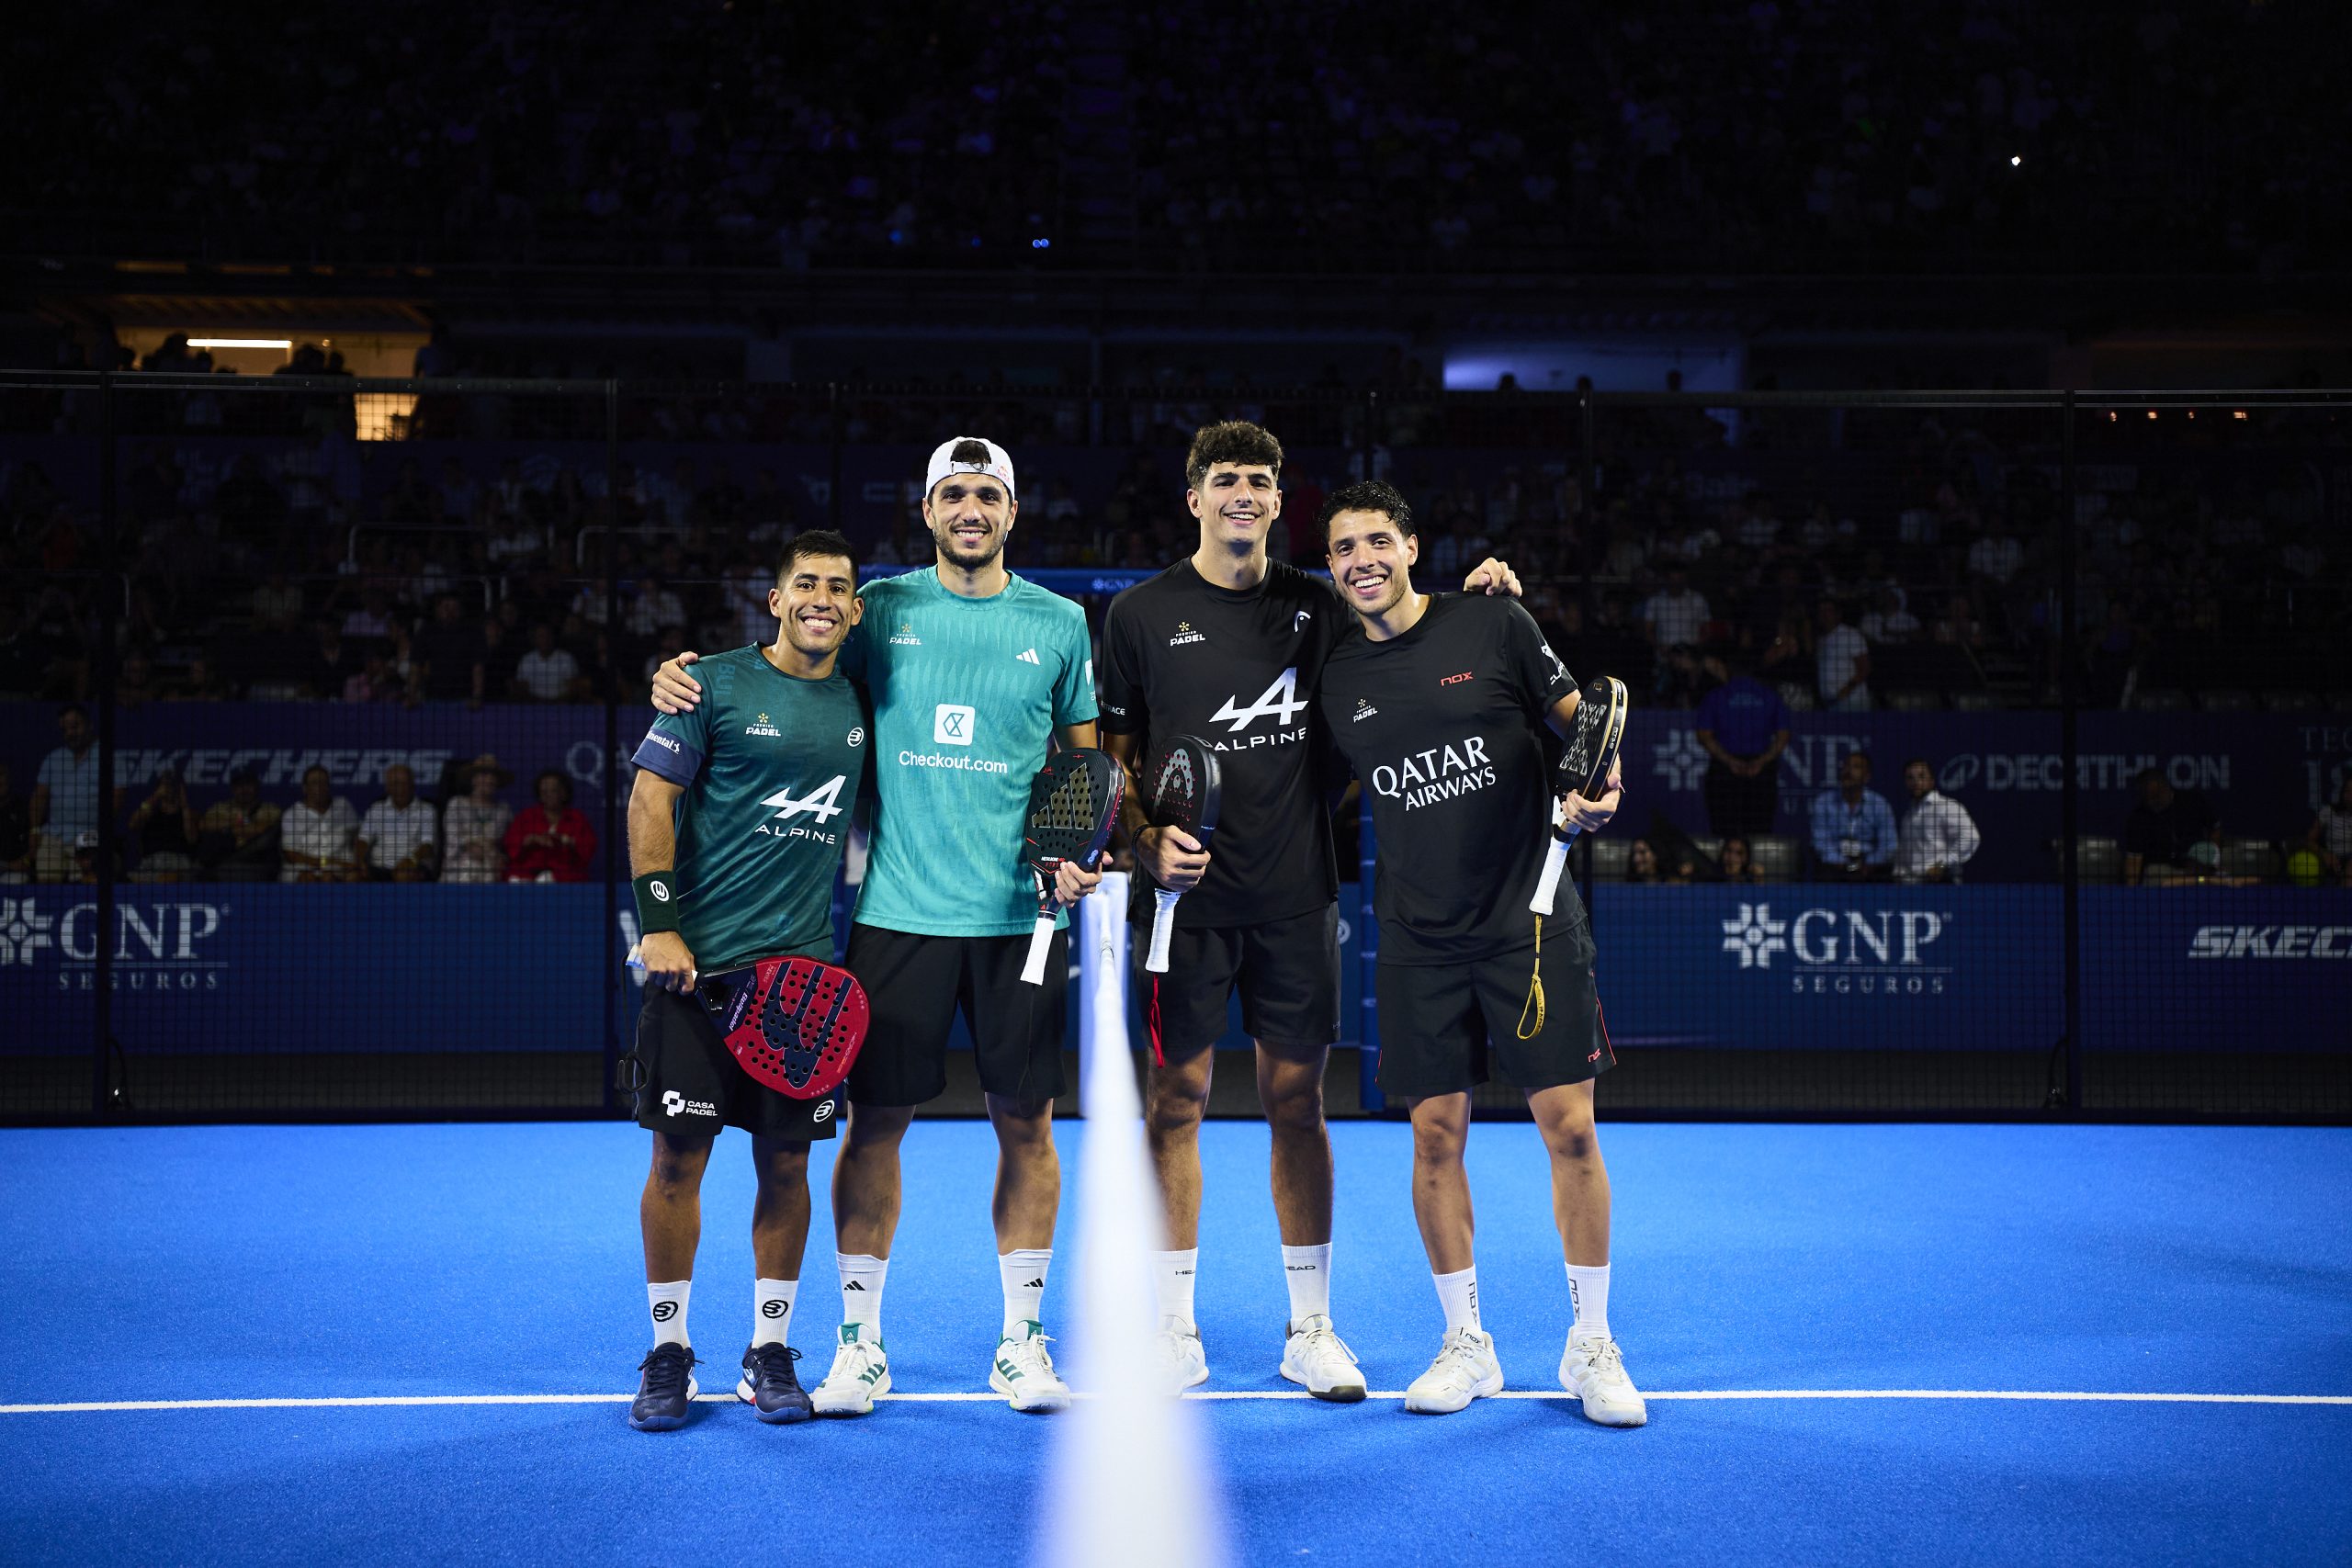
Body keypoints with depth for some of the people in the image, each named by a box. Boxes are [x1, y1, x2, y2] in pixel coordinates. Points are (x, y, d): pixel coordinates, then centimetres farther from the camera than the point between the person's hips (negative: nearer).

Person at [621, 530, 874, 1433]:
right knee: (678, 1156, 0)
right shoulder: (717, 684, -1)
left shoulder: (859, 705, 11)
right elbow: (650, 798, -4)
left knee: (786, 1161, 6)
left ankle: (769, 1352, 17)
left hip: (803, 962, 4)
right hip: (700, 959, -3)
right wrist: (658, 925, -11)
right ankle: (669, 1353, 13)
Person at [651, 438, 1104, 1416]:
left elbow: (1089, 758, 12)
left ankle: (1022, 1342, 17)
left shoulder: (1059, 623, 6)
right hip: (898, 912, 0)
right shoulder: (881, 609, 5)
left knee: (1024, 1117, 5)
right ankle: (860, 1342, 14)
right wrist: (684, 679, -3)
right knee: (875, 1116, 2)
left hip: (1020, 914, 1)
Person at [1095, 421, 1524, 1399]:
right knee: (1175, 1100, 1)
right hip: (1187, 895, -2)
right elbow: (1114, 754, 6)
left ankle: (1310, 1328, 16)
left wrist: (1477, 597, 0)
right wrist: (1150, 840, -10)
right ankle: (1175, 1330, 13)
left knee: (1296, 1101, 6)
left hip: (1295, 896, 2)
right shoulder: (1141, 614, 2)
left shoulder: (1316, 607, 8)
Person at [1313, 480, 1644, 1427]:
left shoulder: (1493, 623, -2)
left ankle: (1590, 1346, 12)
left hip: (1530, 916, -2)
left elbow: (1581, 719, 4)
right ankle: (1465, 1344, 20)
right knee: (1435, 1134, 4)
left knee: (1568, 1126, -3)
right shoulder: (1336, 680, 7)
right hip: (1419, 938, 3)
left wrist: (1596, 789, -15)